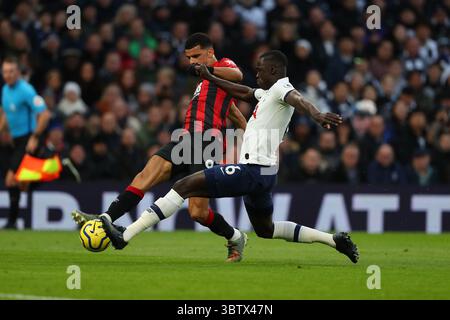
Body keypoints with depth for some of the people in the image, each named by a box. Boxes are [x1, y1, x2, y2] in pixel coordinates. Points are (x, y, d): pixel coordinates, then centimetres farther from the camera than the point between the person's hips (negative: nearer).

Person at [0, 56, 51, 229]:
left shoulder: (25, 90, -16)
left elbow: (45, 114, -20)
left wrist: (34, 138, -21)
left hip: (27, 141, -9)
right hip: (16, 140, 9)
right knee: (22, 184, 12)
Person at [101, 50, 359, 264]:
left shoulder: (282, 87, -10)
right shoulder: (269, 92, 19)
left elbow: (297, 99, -33)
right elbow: (244, 93, 37)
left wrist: (316, 114, -54)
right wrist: (210, 78, 39)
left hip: (251, 171, -10)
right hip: (264, 174, 10)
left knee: (185, 186, -13)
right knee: (265, 229, 27)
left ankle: (125, 236, -19)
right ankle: (335, 240, 24)